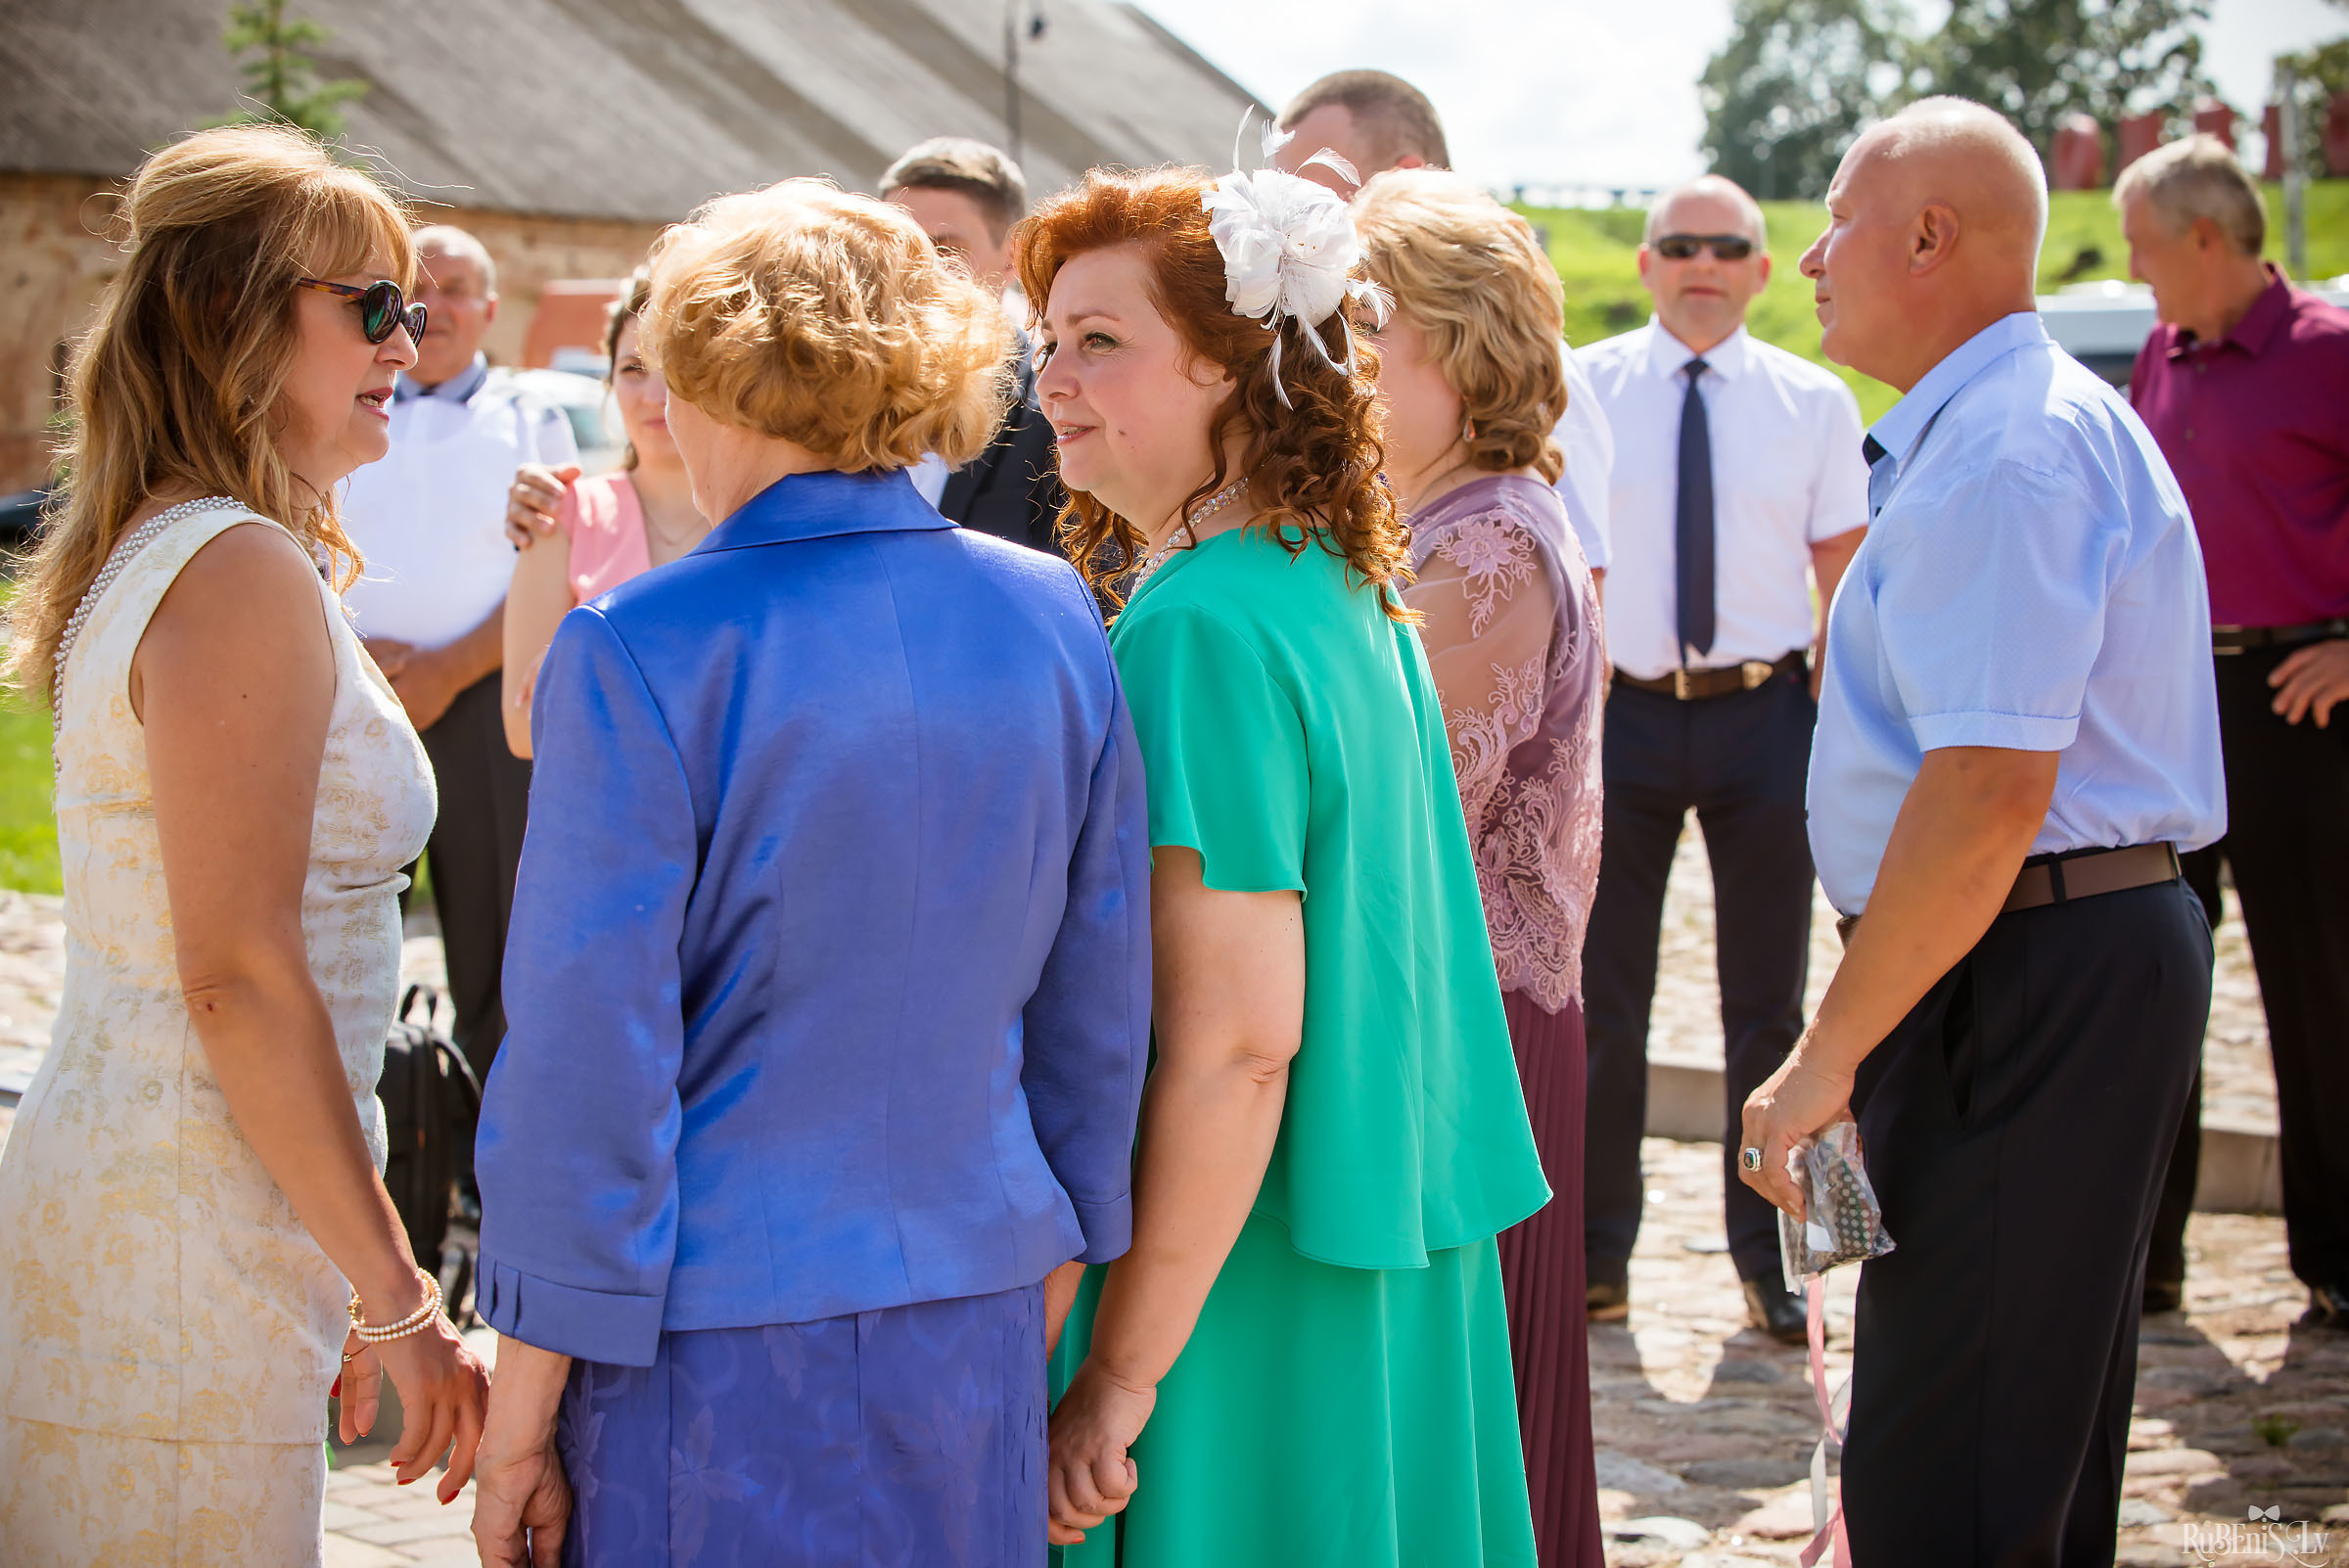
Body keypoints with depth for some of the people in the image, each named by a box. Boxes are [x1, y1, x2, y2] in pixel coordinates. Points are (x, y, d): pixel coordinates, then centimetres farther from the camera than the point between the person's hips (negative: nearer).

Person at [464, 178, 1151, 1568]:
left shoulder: (641, 654, -14)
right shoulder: (1051, 620, 1)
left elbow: (591, 1051, -13)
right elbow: (1097, 1005, 7)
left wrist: (524, 1399, -5)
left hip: (713, 1347, -4)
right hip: (976, 1333, 5)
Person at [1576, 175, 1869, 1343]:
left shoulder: (1814, 401, 3)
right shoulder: (1581, 390, 0)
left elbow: (1847, 577, 5)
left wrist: (1835, 720, -5)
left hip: (1765, 712, 1)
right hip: (1622, 712, 0)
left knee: (1769, 1002, 8)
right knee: (1602, 996, 6)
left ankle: (1765, 1253, 21)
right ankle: (1597, 1248, 20)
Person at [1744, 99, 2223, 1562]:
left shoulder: (2005, 452, -18)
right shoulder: (2050, 420, 18)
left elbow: (1990, 795, -27)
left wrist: (1831, 1052, -22)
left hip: (2026, 982, -11)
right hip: (2100, 948, 11)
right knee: (2044, 1429, 19)